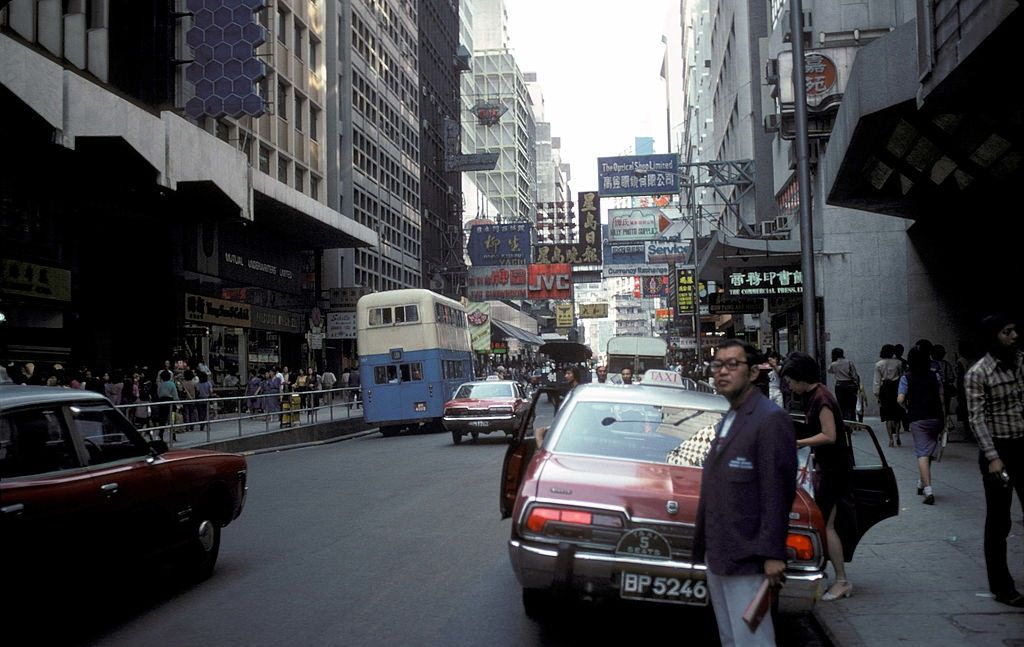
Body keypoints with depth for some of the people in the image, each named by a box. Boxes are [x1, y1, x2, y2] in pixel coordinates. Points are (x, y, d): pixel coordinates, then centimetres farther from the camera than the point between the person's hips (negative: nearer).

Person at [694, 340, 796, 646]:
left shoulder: (770, 420, -13)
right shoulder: (727, 420, 16)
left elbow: (777, 493, -17)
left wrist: (772, 554, -19)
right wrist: (706, 545, 16)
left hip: (746, 558, -9)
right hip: (717, 553, 9)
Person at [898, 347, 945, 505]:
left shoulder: (906, 378, -4)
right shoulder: (934, 376, 5)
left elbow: (900, 399, -12)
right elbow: (941, 397, 5)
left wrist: (907, 407, 8)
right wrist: (943, 419, 14)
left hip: (917, 419, -3)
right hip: (935, 418, 3)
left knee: (922, 454, -6)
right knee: (929, 453, 17)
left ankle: (928, 490, -17)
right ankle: (922, 483, 32)